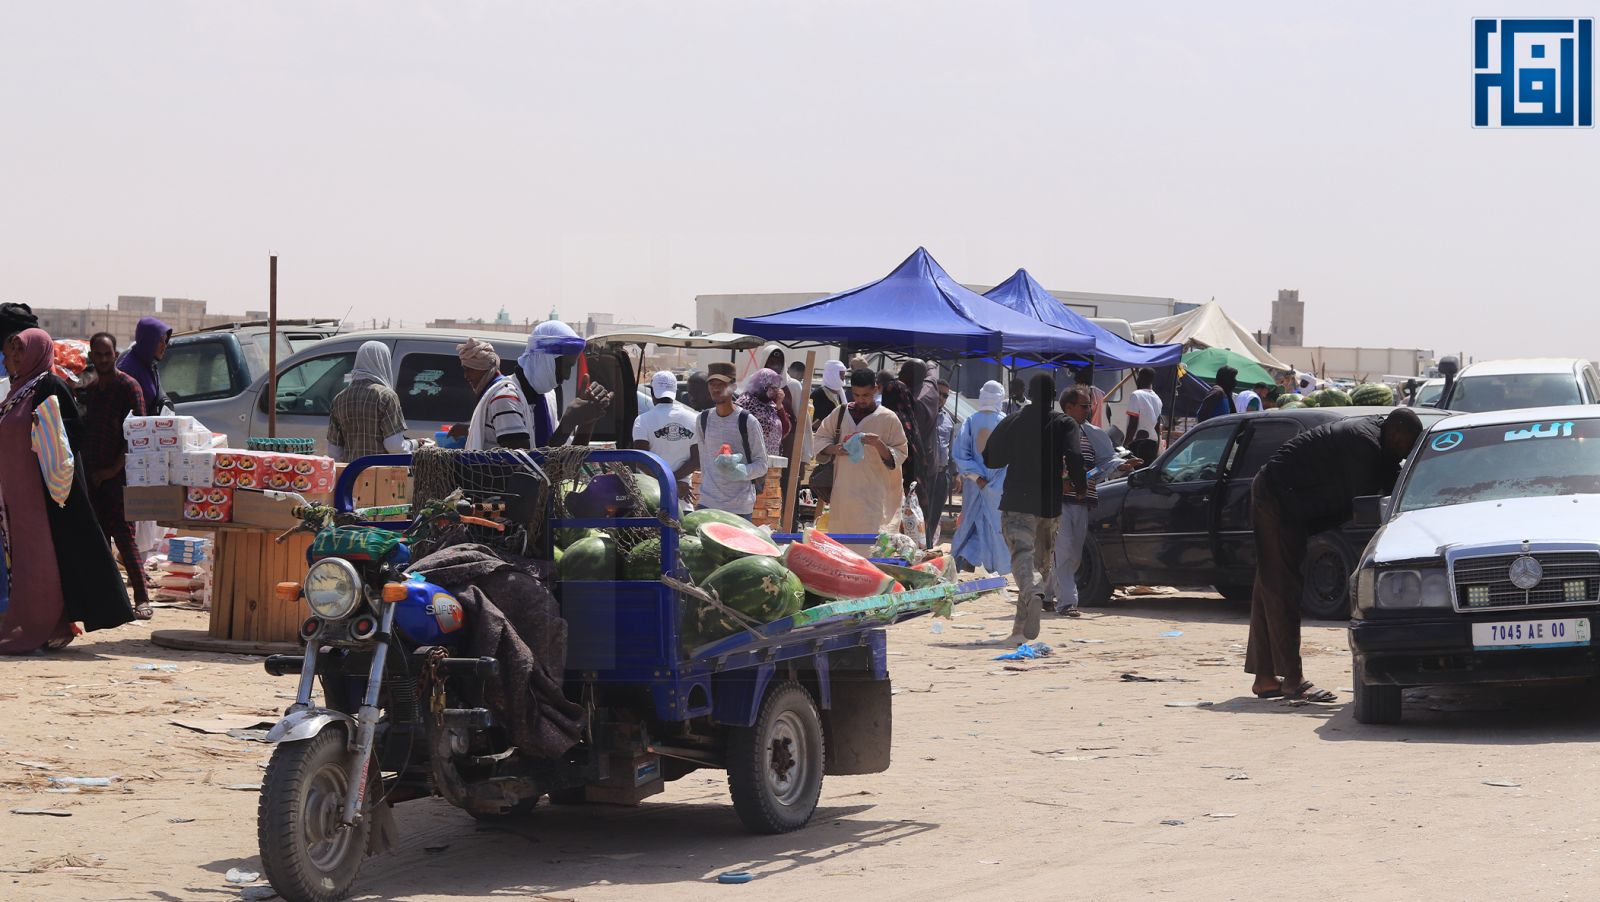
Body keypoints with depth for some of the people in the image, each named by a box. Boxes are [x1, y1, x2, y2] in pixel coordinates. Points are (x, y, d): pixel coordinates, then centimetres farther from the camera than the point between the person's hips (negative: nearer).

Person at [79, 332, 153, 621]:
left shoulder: (128, 387, -5)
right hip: (91, 473, 6)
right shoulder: (87, 389, 15)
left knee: (123, 534, -11)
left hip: (117, 475, -6)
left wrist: (115, 468, -14)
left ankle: (142, 597, -10)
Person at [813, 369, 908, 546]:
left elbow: (899, 455, 1)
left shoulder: (889, 419, 0)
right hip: (842, 492, 4)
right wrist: (834, 449, -5)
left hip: (873, 496, -4)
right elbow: (821, 438, 17)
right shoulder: (840, 413, 9)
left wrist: (879, 445, -18)